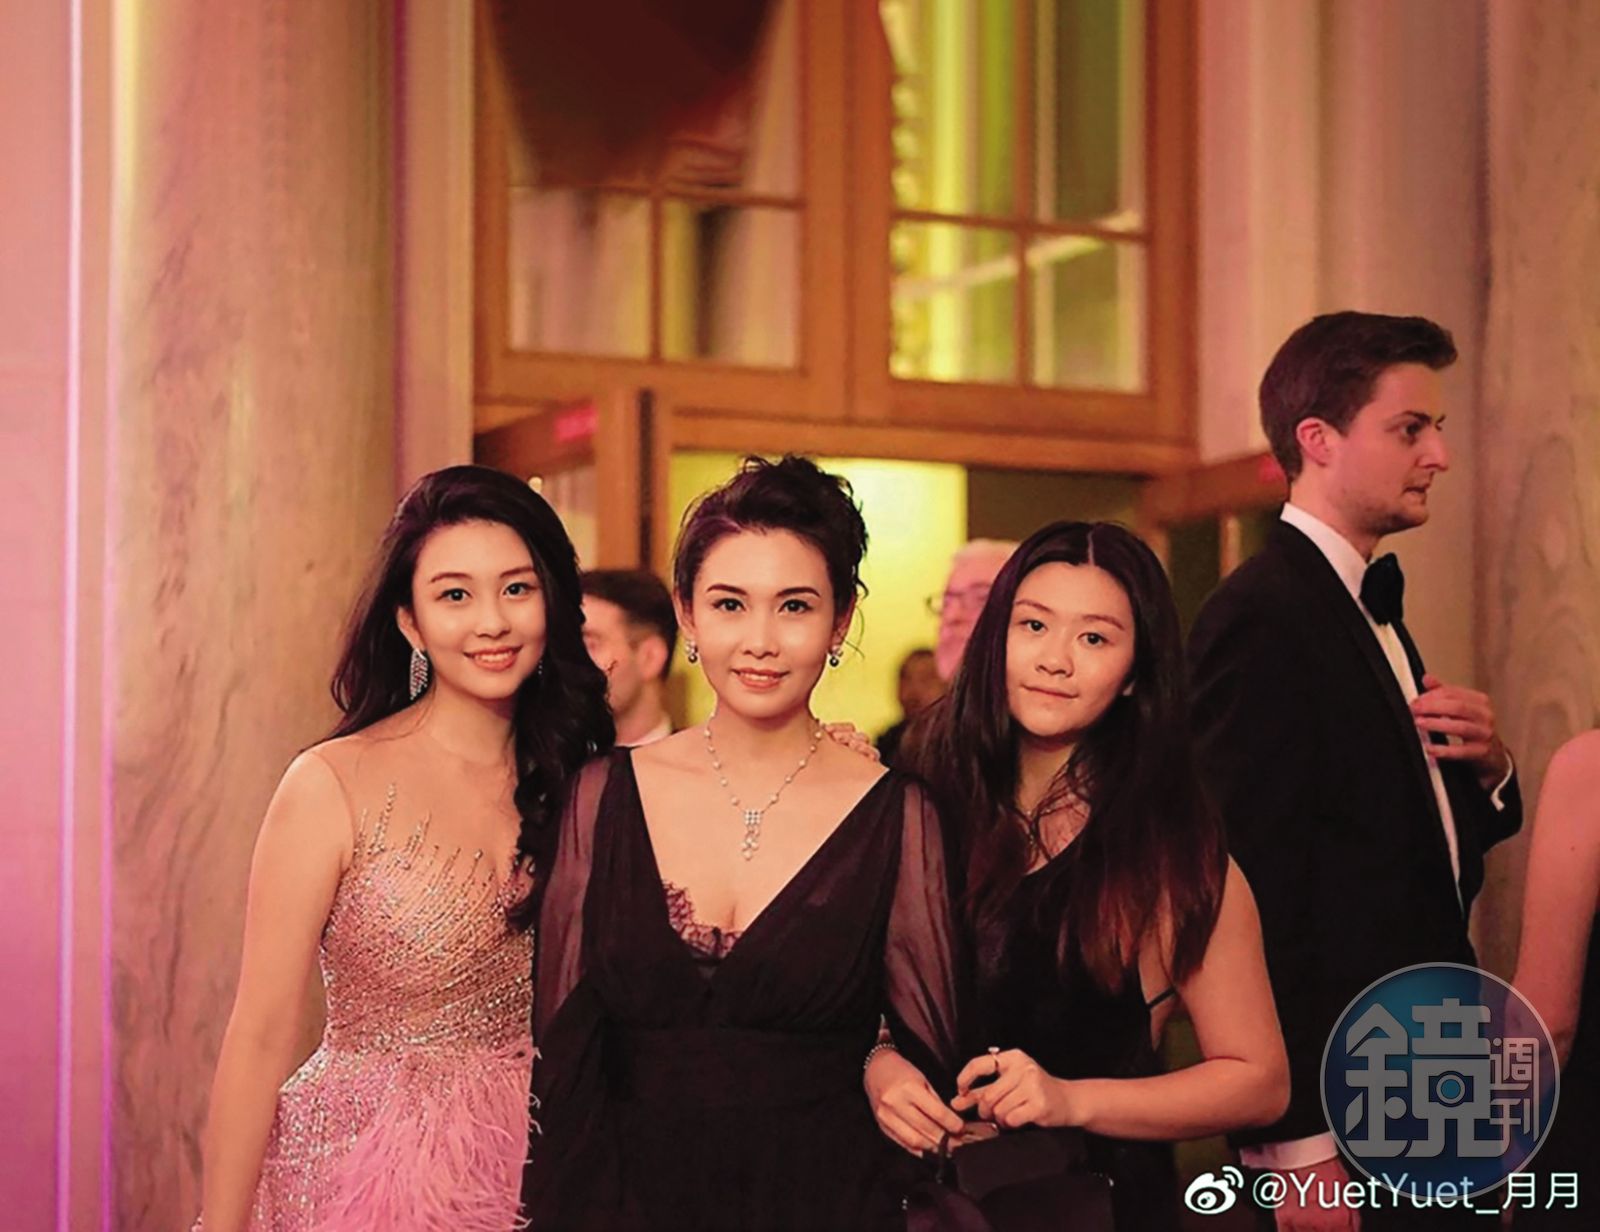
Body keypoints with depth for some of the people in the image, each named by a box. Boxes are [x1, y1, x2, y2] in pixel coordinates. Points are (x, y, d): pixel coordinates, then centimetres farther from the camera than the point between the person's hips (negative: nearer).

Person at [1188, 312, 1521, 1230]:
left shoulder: (1375, 609, 13)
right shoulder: (1262, 614, -16)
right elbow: (1256, 883, -20)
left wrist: (1487, 767, -3)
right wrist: (1299, 1145, -21)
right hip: (1336, 1114, -9)